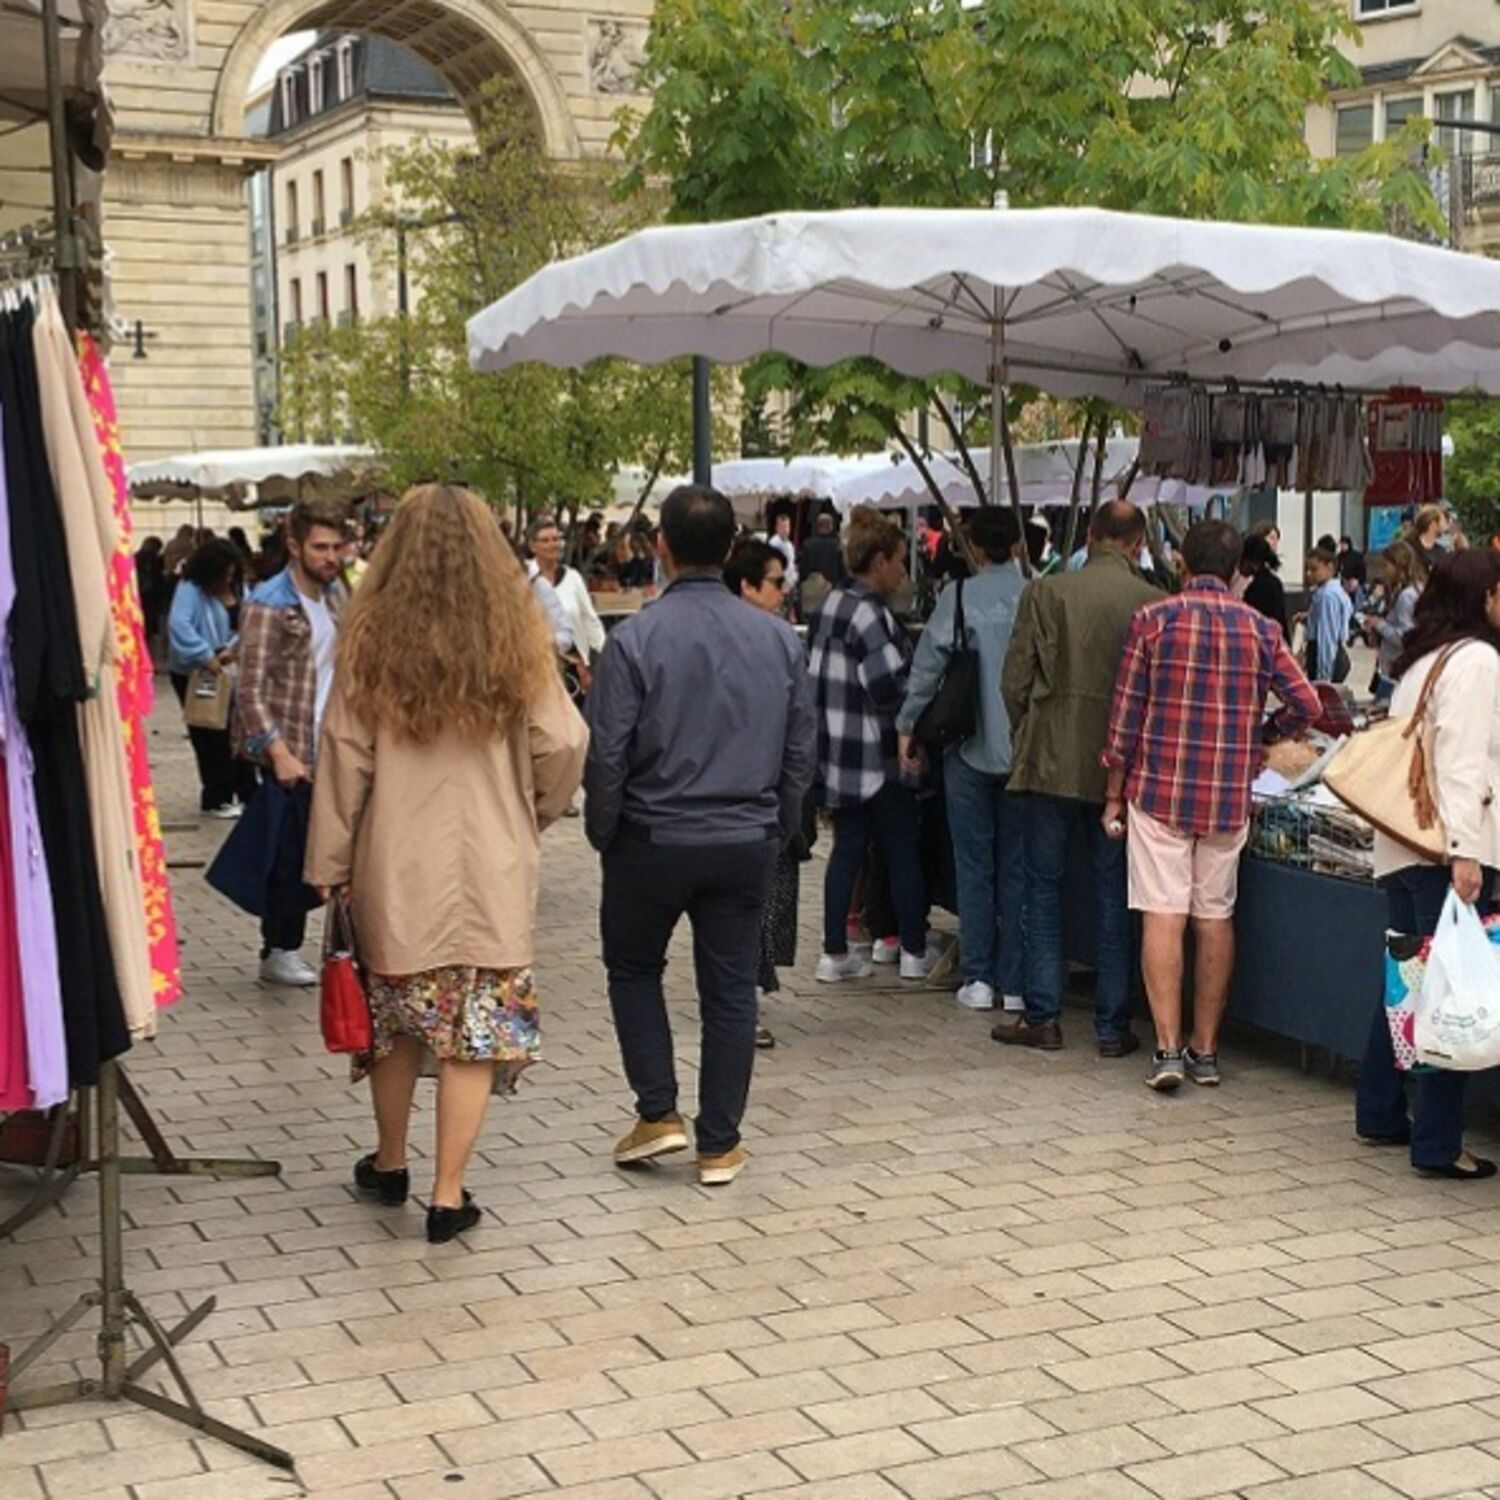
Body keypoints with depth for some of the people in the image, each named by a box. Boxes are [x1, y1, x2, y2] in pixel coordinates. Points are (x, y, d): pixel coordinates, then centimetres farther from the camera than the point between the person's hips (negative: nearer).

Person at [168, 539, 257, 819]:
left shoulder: (237, 588, 3)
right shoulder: (191, 589, -17)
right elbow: (179, 625, -31)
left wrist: (233, 648, -20)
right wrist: (206, 657, -36)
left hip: (228, 672, 6)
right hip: (194, 675, -6)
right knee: (211, 738, 0)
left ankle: (247, 793, 22)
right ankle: (216, 798, 11)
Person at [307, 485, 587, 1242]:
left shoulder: (373, 639, -6)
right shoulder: (512, 637, -5)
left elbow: (345, 758, -4)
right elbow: (563, 745, -6)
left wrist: (329, 863, 4)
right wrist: (531, 815, 14)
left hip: (395, 866, 1)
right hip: (493, 867, -1)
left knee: (397, 1020, 18)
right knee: (475, 1033, 6)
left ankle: (389, 1164, 34)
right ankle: (448, 1195, 8)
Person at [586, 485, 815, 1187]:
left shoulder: (636, 638, -13)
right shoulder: (777, 637, 0)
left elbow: (606, 754, -11)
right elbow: (801, 748, 7)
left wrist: (602, 834, 4)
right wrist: (779, 828, 18)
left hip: (654, 840, -3)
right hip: (747, 843, 3)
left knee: (633, 970, 19)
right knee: (730, 990, 9)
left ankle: (658, 1113, 14)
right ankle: (719, 1146, 15)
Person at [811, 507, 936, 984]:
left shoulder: (832, 603, 9)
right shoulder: (868, 612, -19)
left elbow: (812, 665, 15)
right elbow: (887, 683, -25)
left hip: (839, 749, 8)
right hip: (876, 753, -8)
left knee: (847, 848, 13)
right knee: (904, 850, 7)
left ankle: (835, 954, 15)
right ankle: (914, 953, 17)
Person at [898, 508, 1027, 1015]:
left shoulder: (959, 596, -9)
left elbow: (928, 664, -8)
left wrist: (907, 726, 3)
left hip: (970, 748, -2)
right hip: (1025, 747, 2)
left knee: (974, 865, 8)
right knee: (1017, 867, 9)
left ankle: (978, 977, 9)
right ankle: (1015, 981, 11)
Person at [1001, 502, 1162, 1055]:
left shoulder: (1046, 593, -6)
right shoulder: (1155, 604, -6)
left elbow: (1015, 682, -3)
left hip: (1050, 764, 0)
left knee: (1043, 888, 11)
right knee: (1114, 896, 9)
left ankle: (1042, 1017, 13)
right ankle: (1113, 1026, 13)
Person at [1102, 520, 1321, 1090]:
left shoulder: (1153, 619, -4)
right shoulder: (1260, 629, 2)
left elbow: (1126, 714, -3)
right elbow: (1307, 704, -1)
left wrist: (1114, 792, 5)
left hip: (1160, 789, -2)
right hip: (1230, 797, 2)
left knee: (1164, 915, -1)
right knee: (1215, 917, 10)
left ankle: (1168, 1048, -7)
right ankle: (1206, 1049, 15)